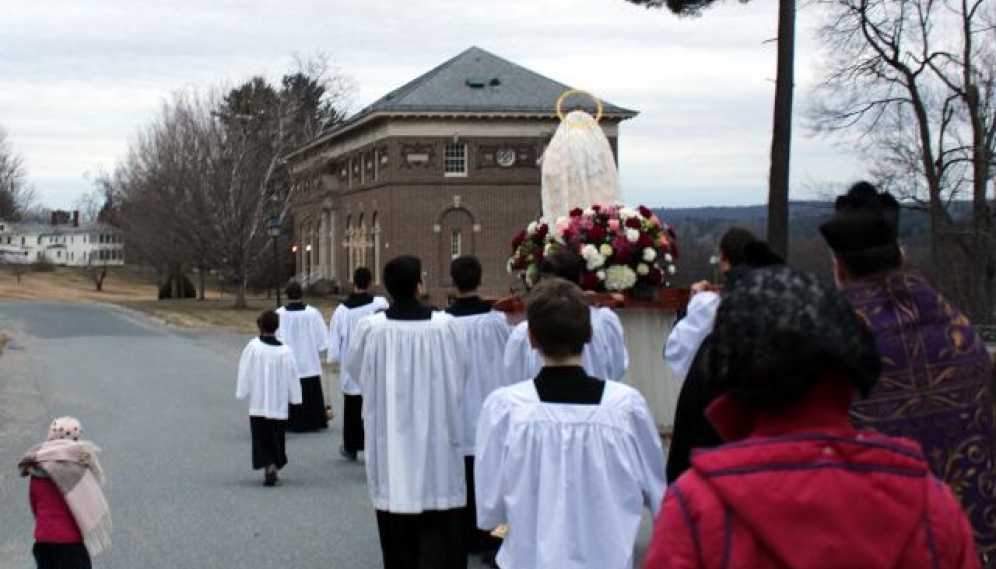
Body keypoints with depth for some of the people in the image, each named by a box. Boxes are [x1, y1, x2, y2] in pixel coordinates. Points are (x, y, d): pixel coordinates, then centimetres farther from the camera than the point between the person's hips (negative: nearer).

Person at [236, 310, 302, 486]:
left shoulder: (252, 347, -10)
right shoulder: (285, 351, -6)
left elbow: (245, 373, -5)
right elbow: (292, 377, 0)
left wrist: (243, 393, 5)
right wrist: (295, 399, 9)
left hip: (258, 404, -2)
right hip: (279, 404, 2)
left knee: (262, 440, 2)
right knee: (277, 439, 17)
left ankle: (269, 467, -15)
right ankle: (274, 467, 22)